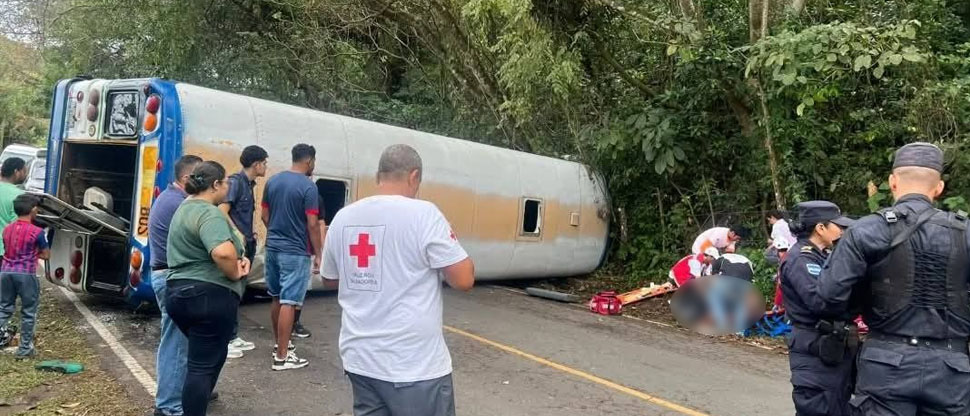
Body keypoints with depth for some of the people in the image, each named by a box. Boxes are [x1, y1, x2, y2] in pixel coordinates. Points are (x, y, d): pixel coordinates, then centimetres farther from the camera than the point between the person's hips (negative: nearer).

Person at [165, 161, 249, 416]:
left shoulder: (186, 208, 16)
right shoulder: (209, 213, -17)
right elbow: (223, 252, -36)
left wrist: (240, 257, 6)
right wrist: (235, 274, -16)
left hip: (178, 292, 10)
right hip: (209, 296, -10)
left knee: (210, 354, 26)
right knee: (203, 364, -1)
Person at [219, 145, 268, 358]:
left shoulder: (248, 184, 13)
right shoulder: (236, 182, -13)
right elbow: (222, 212, -20)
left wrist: (250, 234, 9)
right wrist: (238, 235, -19)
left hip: (246, 246, 9)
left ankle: (233, 336, 24)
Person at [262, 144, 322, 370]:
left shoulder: (273, 180, 7)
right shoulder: (308, 186, -14)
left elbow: (265, 215, 12)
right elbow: (312, 225, -15)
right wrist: (318, 254, -7)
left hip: (273, 248, 7)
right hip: (296, 252, -7)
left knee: (277, 299, 18)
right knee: (288, 303, -3)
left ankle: (279, 344, 31)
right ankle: (282, 357, 0)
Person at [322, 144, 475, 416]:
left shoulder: (342, 218, 4)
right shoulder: (423, 214, -14)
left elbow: (330, 277, 17)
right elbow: (464, 279, -13)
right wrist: (443, 252, 5)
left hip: (360, 360, 6)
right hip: (415, 366, -6)